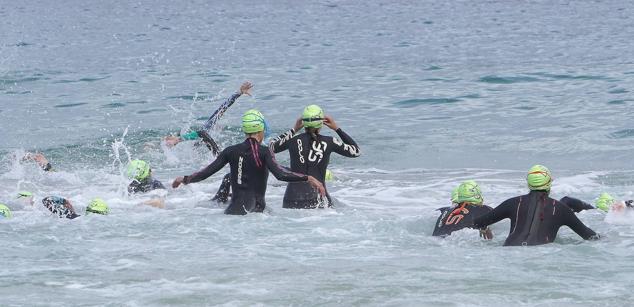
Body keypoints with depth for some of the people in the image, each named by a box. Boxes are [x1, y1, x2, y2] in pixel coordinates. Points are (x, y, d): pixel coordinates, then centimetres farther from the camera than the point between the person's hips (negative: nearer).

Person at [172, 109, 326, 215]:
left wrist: (184, 179, 29)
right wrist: (308, 178, -13)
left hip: (234, 208, 4)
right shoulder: (263, 152, 0)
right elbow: (280, 174, -14)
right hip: (256, 208, -4)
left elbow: (207, 172, 13)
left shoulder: (231, 151, 12)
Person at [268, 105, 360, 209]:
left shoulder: (293, 140, 5)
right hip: (318, 199, -2)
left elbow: (270, 147, 26)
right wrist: (337, 129, 21)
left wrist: (293, 130, 29)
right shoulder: (329, 142, 2)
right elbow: (356, 151, 18)